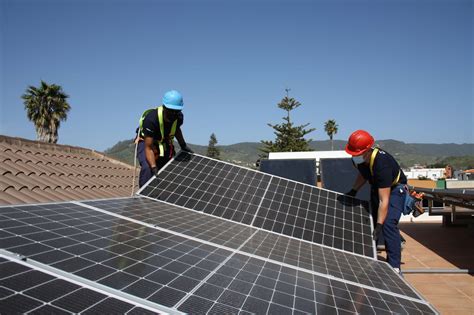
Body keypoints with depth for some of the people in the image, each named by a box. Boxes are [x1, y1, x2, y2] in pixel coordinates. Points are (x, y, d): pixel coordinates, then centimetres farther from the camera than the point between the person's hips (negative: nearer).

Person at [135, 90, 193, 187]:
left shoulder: (179, 117, -18)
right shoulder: (151, 119, -36)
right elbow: (148, 147, -38)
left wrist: (183, 145, 2)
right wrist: (154, 168, -48)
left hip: (165, 143, 6)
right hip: (146, 141, -5)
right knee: (147, 168, -31)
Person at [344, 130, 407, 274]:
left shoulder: (381, 164, -40)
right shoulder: (358, 159, -17)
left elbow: (384, 200, -40)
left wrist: (379, 225, -41)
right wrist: (353, 190, -1)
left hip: (395, 188, -8)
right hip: (376, 187, 8)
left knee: (388, 224, -23)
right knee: (370, 223, 10)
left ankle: (394, 266, -17)